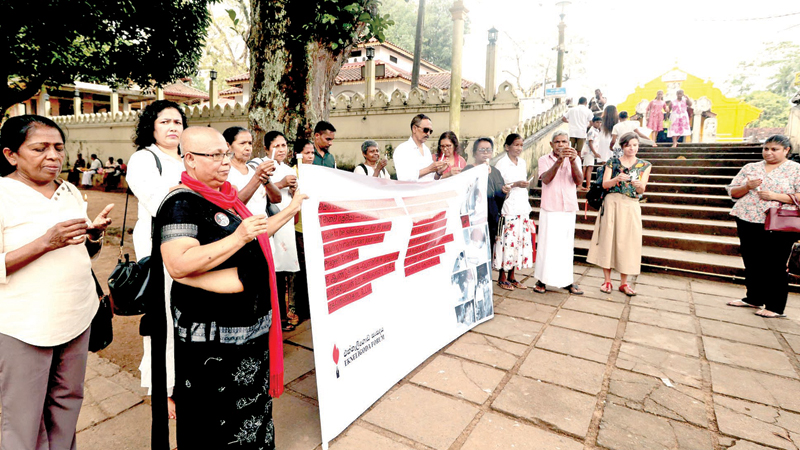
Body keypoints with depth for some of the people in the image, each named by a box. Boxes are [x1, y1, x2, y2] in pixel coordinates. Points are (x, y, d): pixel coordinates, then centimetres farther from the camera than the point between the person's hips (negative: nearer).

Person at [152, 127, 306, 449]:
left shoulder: (225, 195, 9)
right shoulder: (182, 202, -17)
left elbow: (253, 238, 19)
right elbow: (178, 266, -28)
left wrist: (291, 210, 15)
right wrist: (238, 238, -31)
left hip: (251, 326, 8)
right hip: (210, 335, -8)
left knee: (252, 405, 24)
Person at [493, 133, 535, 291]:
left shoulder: (522, 163, 15)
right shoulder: (501, 164, -6)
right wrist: (515, 184, -18)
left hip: (522, 208, 7)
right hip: (508, 209, -7)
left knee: (520, 241, 7)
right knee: (507, 241, -4)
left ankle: (511, 276, 19)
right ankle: (502, 277, 10)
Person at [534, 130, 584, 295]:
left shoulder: (575, 159, 8)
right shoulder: (544, 160, 2)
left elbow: (579, 181, -8)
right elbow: (546, 179, -16)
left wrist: (572, 161, -23)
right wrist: (559, 160, -27)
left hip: (569, 209, 2)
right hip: (549, 209, -2)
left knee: (567, 246, 7)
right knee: (547, 244, -2)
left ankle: (567, 281, 17)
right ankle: (541, 280, 9)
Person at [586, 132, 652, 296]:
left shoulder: (645, 165, 8)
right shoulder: (612, 162, 6)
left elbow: (641, 190, -1)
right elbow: (605, 184, -3)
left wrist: (638, 185, -24)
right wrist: (617, 179, -22)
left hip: (631, 207, 1)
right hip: (611, 204, -1)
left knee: (627, 242, 1)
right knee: (608, 239, -2)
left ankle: (624, 283, 13)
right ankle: (607, 281, 8)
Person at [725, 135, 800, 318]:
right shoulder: (750, 168, 11)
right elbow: (733, 192, 11)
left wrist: (775, 196, -17)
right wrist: (747, 187, -8)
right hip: (747, 221, 4)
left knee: (775, 266, 0)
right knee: (751, 262, 12)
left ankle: (775, 307, 10)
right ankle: (753, 298, 26)